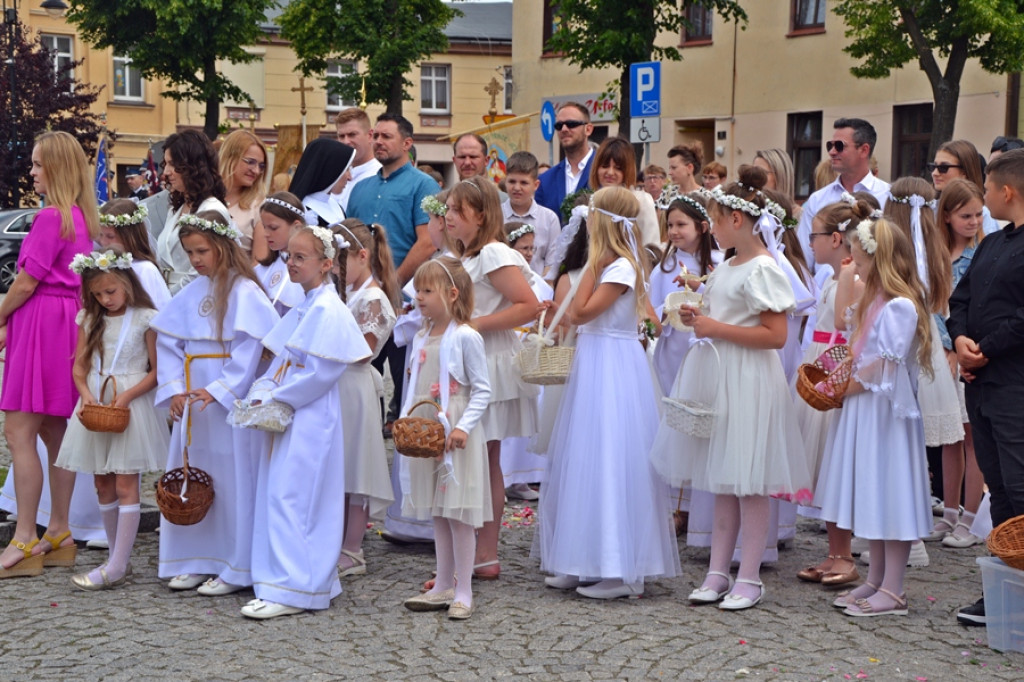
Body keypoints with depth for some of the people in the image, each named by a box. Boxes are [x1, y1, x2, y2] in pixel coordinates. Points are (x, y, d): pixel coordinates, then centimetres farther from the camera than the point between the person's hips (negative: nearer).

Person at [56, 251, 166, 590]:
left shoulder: (146, 319, -5)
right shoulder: (90, 319, 10)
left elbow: (157, 371, -6)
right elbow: (80, 366, 10)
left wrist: (126, 396, -18)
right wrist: (86, 395, -9)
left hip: (132, 405, -6)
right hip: (95, 405, 6)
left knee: (125, 485, -6)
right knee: (103, 485, 8)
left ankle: (117, 567, -7)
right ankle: (117, 559, 18)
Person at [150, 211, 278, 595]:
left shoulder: (243, 291, -9)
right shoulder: (192, 293, 10)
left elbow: (250, 349, -16)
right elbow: (168, 340, 10)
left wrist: (219, 390, -19)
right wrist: (174, 388, -1)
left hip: (229, 401, -7)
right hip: (192, 400, 7)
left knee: (232, 480, -3)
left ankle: (236, 569, 4)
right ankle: (197, 561, 20)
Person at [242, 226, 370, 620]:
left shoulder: (327, 309, -14)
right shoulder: (304, 307, 16)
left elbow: (319, 372, -20)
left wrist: (276, 400, -15)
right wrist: (264, 392, 7)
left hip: (310, 421, -10)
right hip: (287, 418, 10)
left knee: (289, 498, -11)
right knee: (277, 497, 11)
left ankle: (290, 590, -8)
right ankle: (310, 582, 17)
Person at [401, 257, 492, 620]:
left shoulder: (465, 337, -11)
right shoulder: (422, 338, 11)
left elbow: (482, 390, -12)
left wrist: (463, 427, -21)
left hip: (456, 437, -7)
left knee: (459, 514, -3)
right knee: (437, 513, 13)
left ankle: (463, 591, 4)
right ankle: (443, 586, 21)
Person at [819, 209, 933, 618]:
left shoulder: (900, 306, -18)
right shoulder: (873, 300, 12)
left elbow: (888, 366, -20)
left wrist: (847, 388, -10)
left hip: (886, 411, -10)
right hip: (863, 410, 10)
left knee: (890, 495, -4)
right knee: (872, 497, 14)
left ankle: (892, 591, 0)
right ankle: (876, 580, 22)